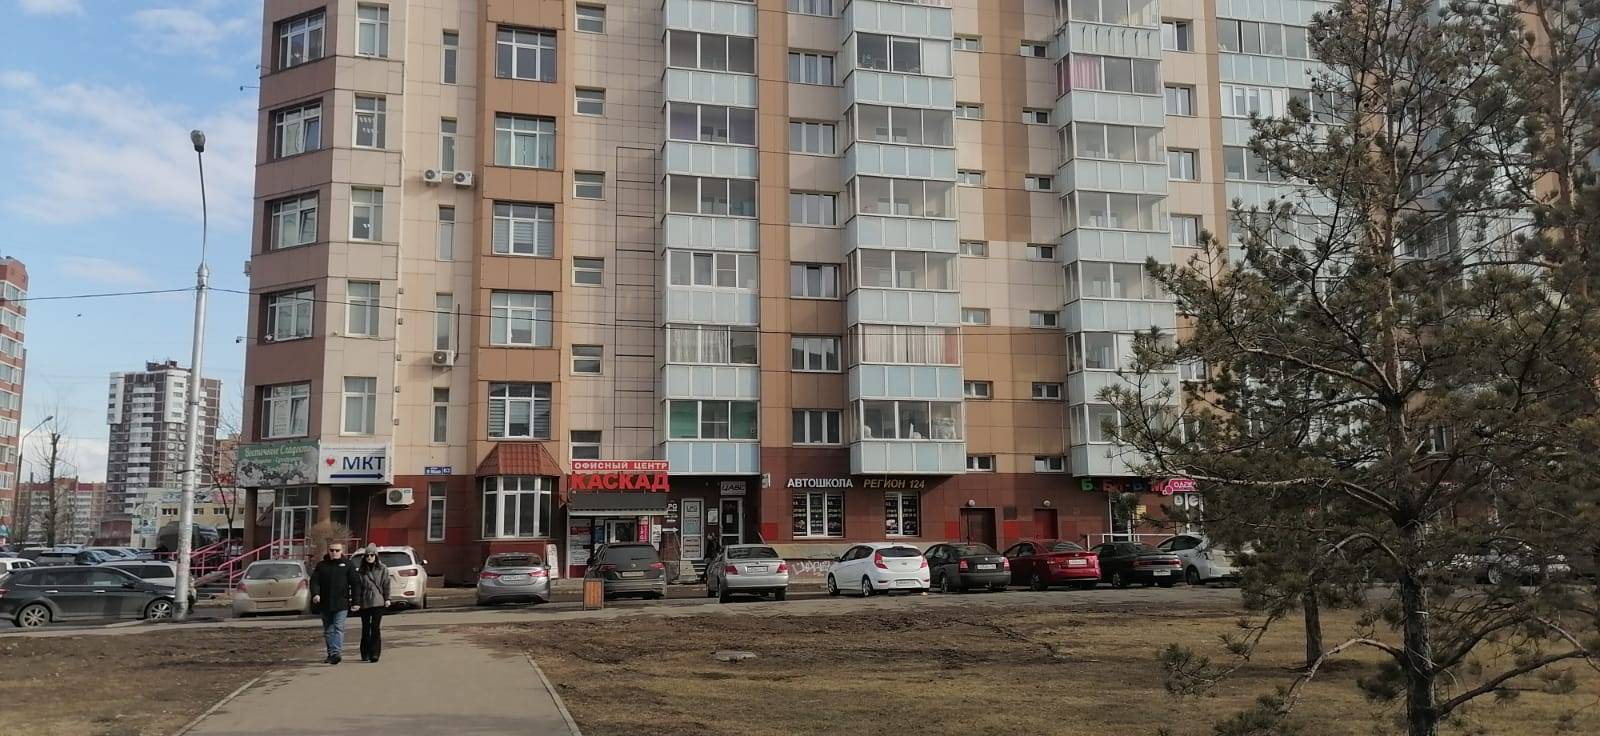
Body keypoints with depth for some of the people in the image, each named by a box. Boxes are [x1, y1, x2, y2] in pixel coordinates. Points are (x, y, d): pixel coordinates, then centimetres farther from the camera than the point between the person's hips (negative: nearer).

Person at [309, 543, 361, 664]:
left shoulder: (348, 565, 4)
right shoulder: (321, 565, 11)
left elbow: (356, 584, 3)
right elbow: (314, 581, 3)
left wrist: (355, 602, -3)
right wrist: (315, 593, -17)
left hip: (341, 604, -3)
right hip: (325, 604, 4)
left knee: (338, 628, -13)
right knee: (328, 631, 10)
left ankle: (337, 653, -21)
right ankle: (331, 653, 19)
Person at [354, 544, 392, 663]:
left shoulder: (382, 569, 2)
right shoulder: (360, 571, 5)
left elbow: (386, 585, 3)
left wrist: (387, 599, -1)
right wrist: (357, 602, -2)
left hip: (378, 602, -2)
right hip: (364, 603, 2)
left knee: (375, 627, -8)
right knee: (365, 628, 10)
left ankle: (374, 653, -7)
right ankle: (365, 654, 20)